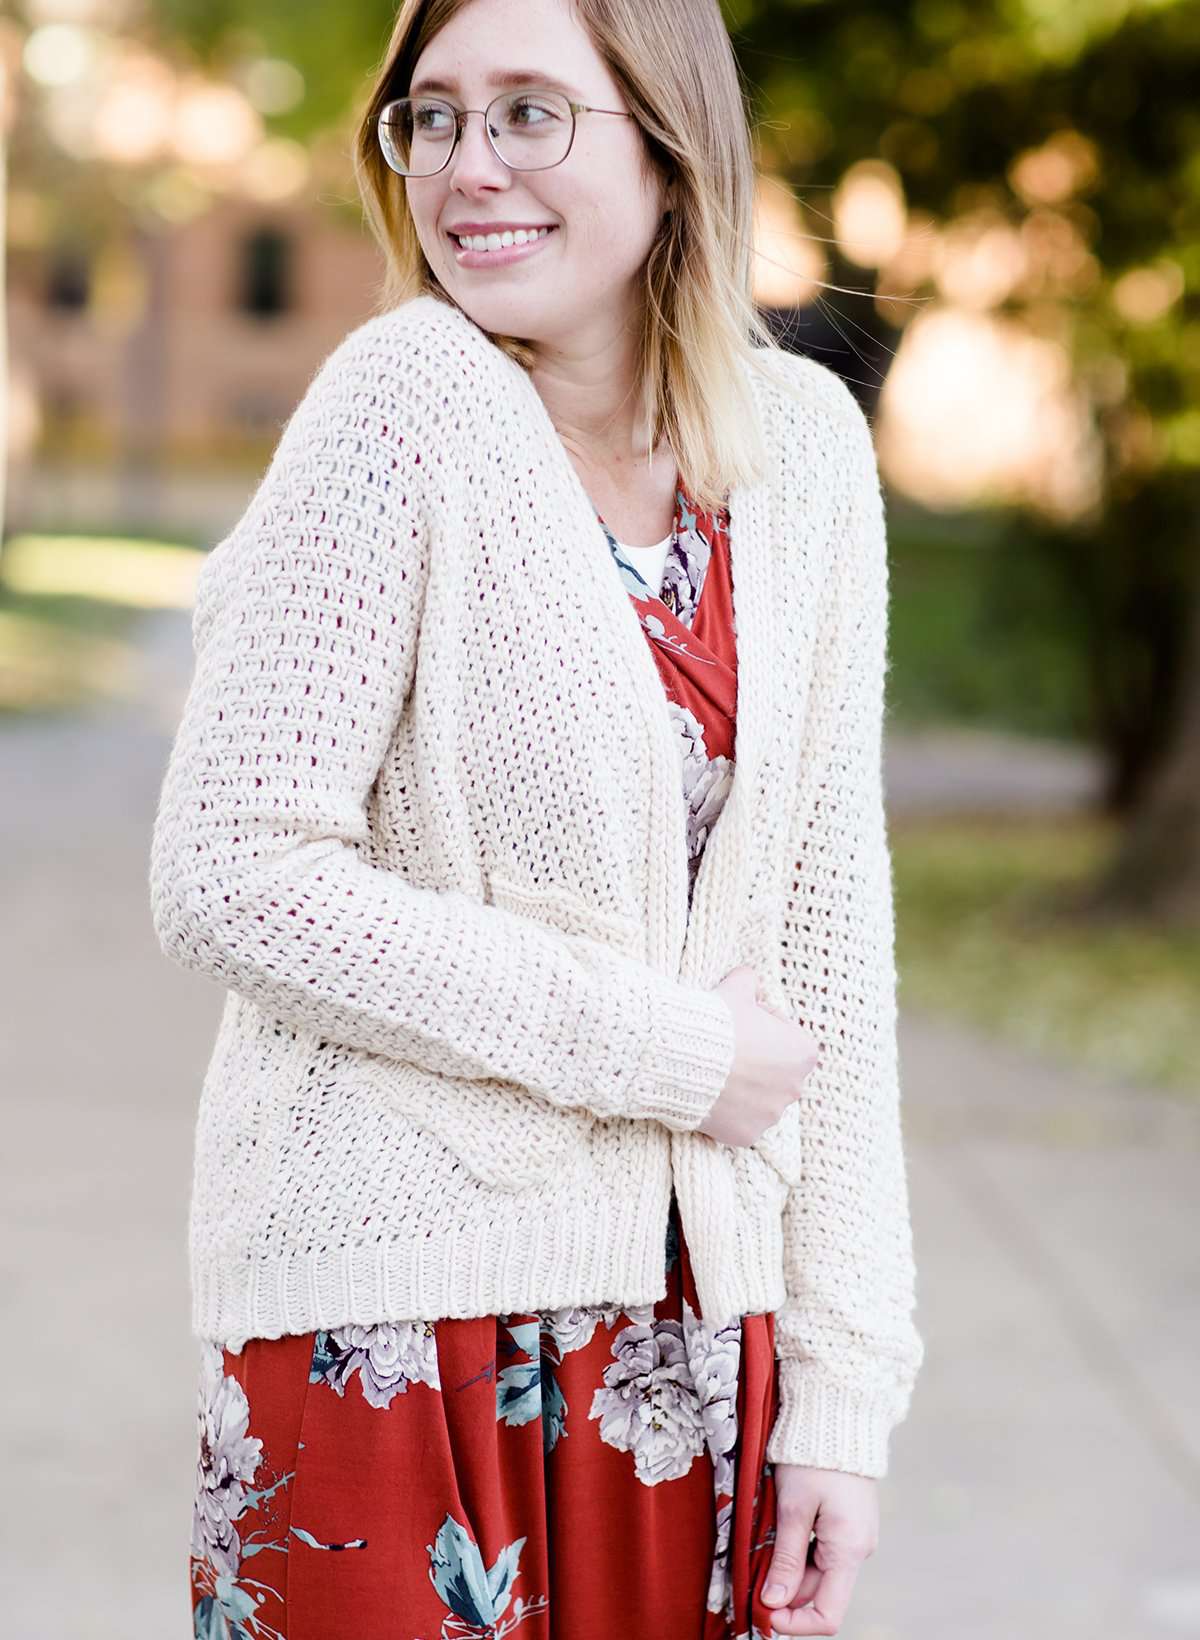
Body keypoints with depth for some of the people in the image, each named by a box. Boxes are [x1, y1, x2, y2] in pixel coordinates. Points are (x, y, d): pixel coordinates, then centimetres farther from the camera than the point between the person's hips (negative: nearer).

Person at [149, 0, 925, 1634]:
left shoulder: (805, 444, 3)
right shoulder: (407, 406, -11)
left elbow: (824, 930, 6)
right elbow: (232, 878, -16)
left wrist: (840, 1384, 3)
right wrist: (656, 1050, -13)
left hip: (696, 1314, 4)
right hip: (405, 1309, -4)